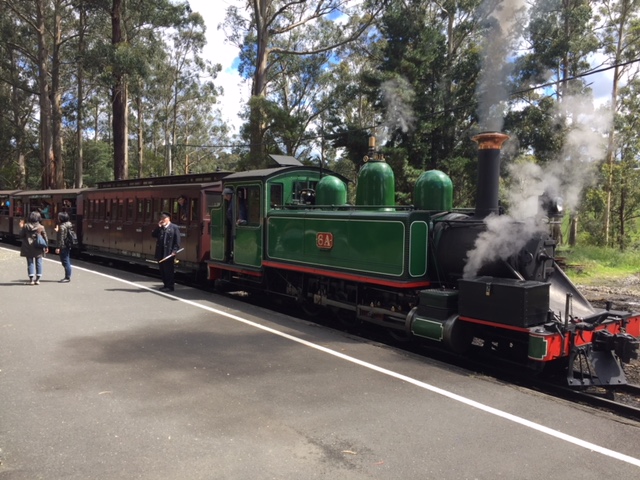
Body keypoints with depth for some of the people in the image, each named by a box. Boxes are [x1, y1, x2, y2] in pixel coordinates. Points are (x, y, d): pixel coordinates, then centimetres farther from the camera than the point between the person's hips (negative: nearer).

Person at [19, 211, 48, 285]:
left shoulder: (25, 226, -4)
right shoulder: (41, 227, -5)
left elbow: (21, 236, 3)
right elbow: (45, 238, -1)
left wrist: (21, 227, 14)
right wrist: (46, 247, 10)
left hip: (28, 248, 0)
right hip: (38, 248, 0)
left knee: (30, 262, 6)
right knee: (38, 263, 7)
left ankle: (31, 279, 4)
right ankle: (37, 279, 8)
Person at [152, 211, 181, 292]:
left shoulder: (174, 227, -2)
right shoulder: (159, 228, 18)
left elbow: (177, 241, -7)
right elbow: (153, 235, 8)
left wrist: (174, 251, -16)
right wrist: (158, 227, -1)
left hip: (169, 253, -6)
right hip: (160, 253, 7)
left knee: (169, 270, -4)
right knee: (162, 270, 11)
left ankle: (170, 286, 2)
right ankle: (165, 285, 20)